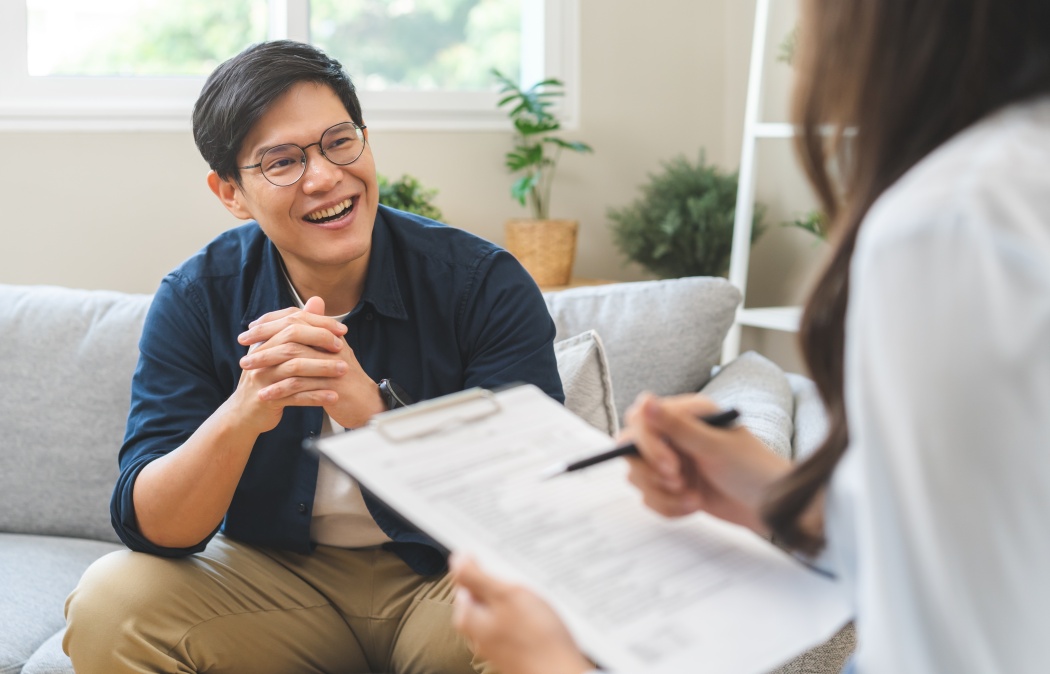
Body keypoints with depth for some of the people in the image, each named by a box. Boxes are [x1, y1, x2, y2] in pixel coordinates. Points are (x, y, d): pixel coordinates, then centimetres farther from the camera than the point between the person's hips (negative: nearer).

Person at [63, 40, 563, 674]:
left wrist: (374, 408, -36)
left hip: (445, 574, -2)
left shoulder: (485, 282, -14)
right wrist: (243, 413, -34)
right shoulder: (197, 299, -7)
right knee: (109, 603, -22)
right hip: (273, 576, 2)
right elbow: (148, 527, -13)